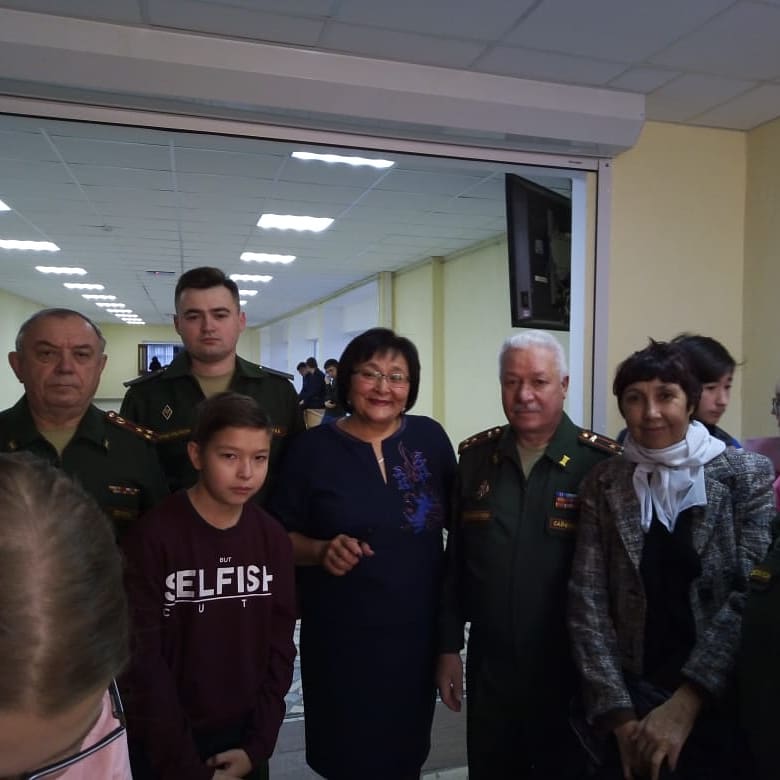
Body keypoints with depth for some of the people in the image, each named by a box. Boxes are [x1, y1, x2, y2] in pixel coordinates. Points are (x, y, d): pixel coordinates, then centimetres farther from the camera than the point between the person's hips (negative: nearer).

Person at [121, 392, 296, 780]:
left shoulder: (273, 539, -4)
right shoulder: (153, 537, -17)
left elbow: (279, 647, 1)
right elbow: (143, 661, -15)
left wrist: (258, 744, -4)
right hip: (164, 747, -3)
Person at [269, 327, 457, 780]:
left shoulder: (430, 438, -3)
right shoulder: (315, 448, -8)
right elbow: (280, 539, -3)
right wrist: (323, 551, -20)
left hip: (418, 631, 2)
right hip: (341, 637, -2)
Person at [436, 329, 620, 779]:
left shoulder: (602, 463, -12)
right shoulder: (476, 456, -1)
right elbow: (455, 561, 4)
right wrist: (449, 646, 6)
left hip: (572, 669, -3)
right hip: (488, 667, 3)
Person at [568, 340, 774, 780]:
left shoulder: (748, 474, -5)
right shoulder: (604, 484, -1)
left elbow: (750, 595, -12)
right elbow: (588, 601, -4)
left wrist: (685, 703, -17)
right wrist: (620, 714, -11)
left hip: (724, 702, -1)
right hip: (635, 698, 1)